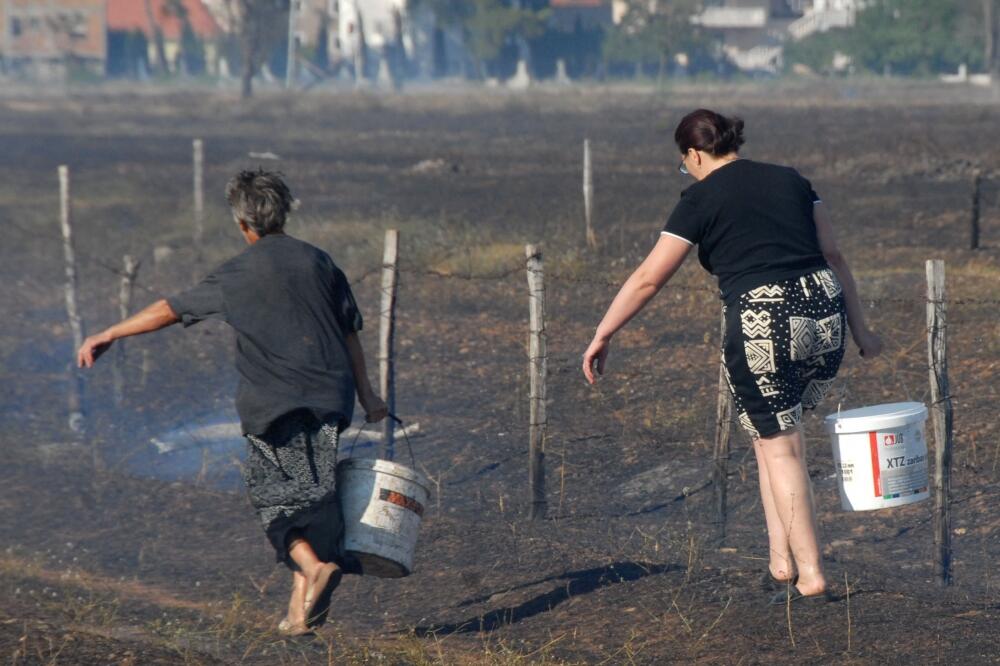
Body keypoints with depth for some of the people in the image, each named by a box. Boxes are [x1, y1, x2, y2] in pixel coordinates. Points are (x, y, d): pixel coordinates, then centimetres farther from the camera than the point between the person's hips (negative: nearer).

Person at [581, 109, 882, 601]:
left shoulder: (701, 200, 1)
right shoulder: (790, 181, 15)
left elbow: (648, 278, 1)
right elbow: (833, 255, 15)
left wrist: (602, 336, 9)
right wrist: (859, 329, 20)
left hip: (761, 323, -5)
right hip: (823, 308, 5)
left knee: (777, 446, 8)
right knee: (781, 429, 21)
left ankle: (808, 573, 5)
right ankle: (782, 555, 17)